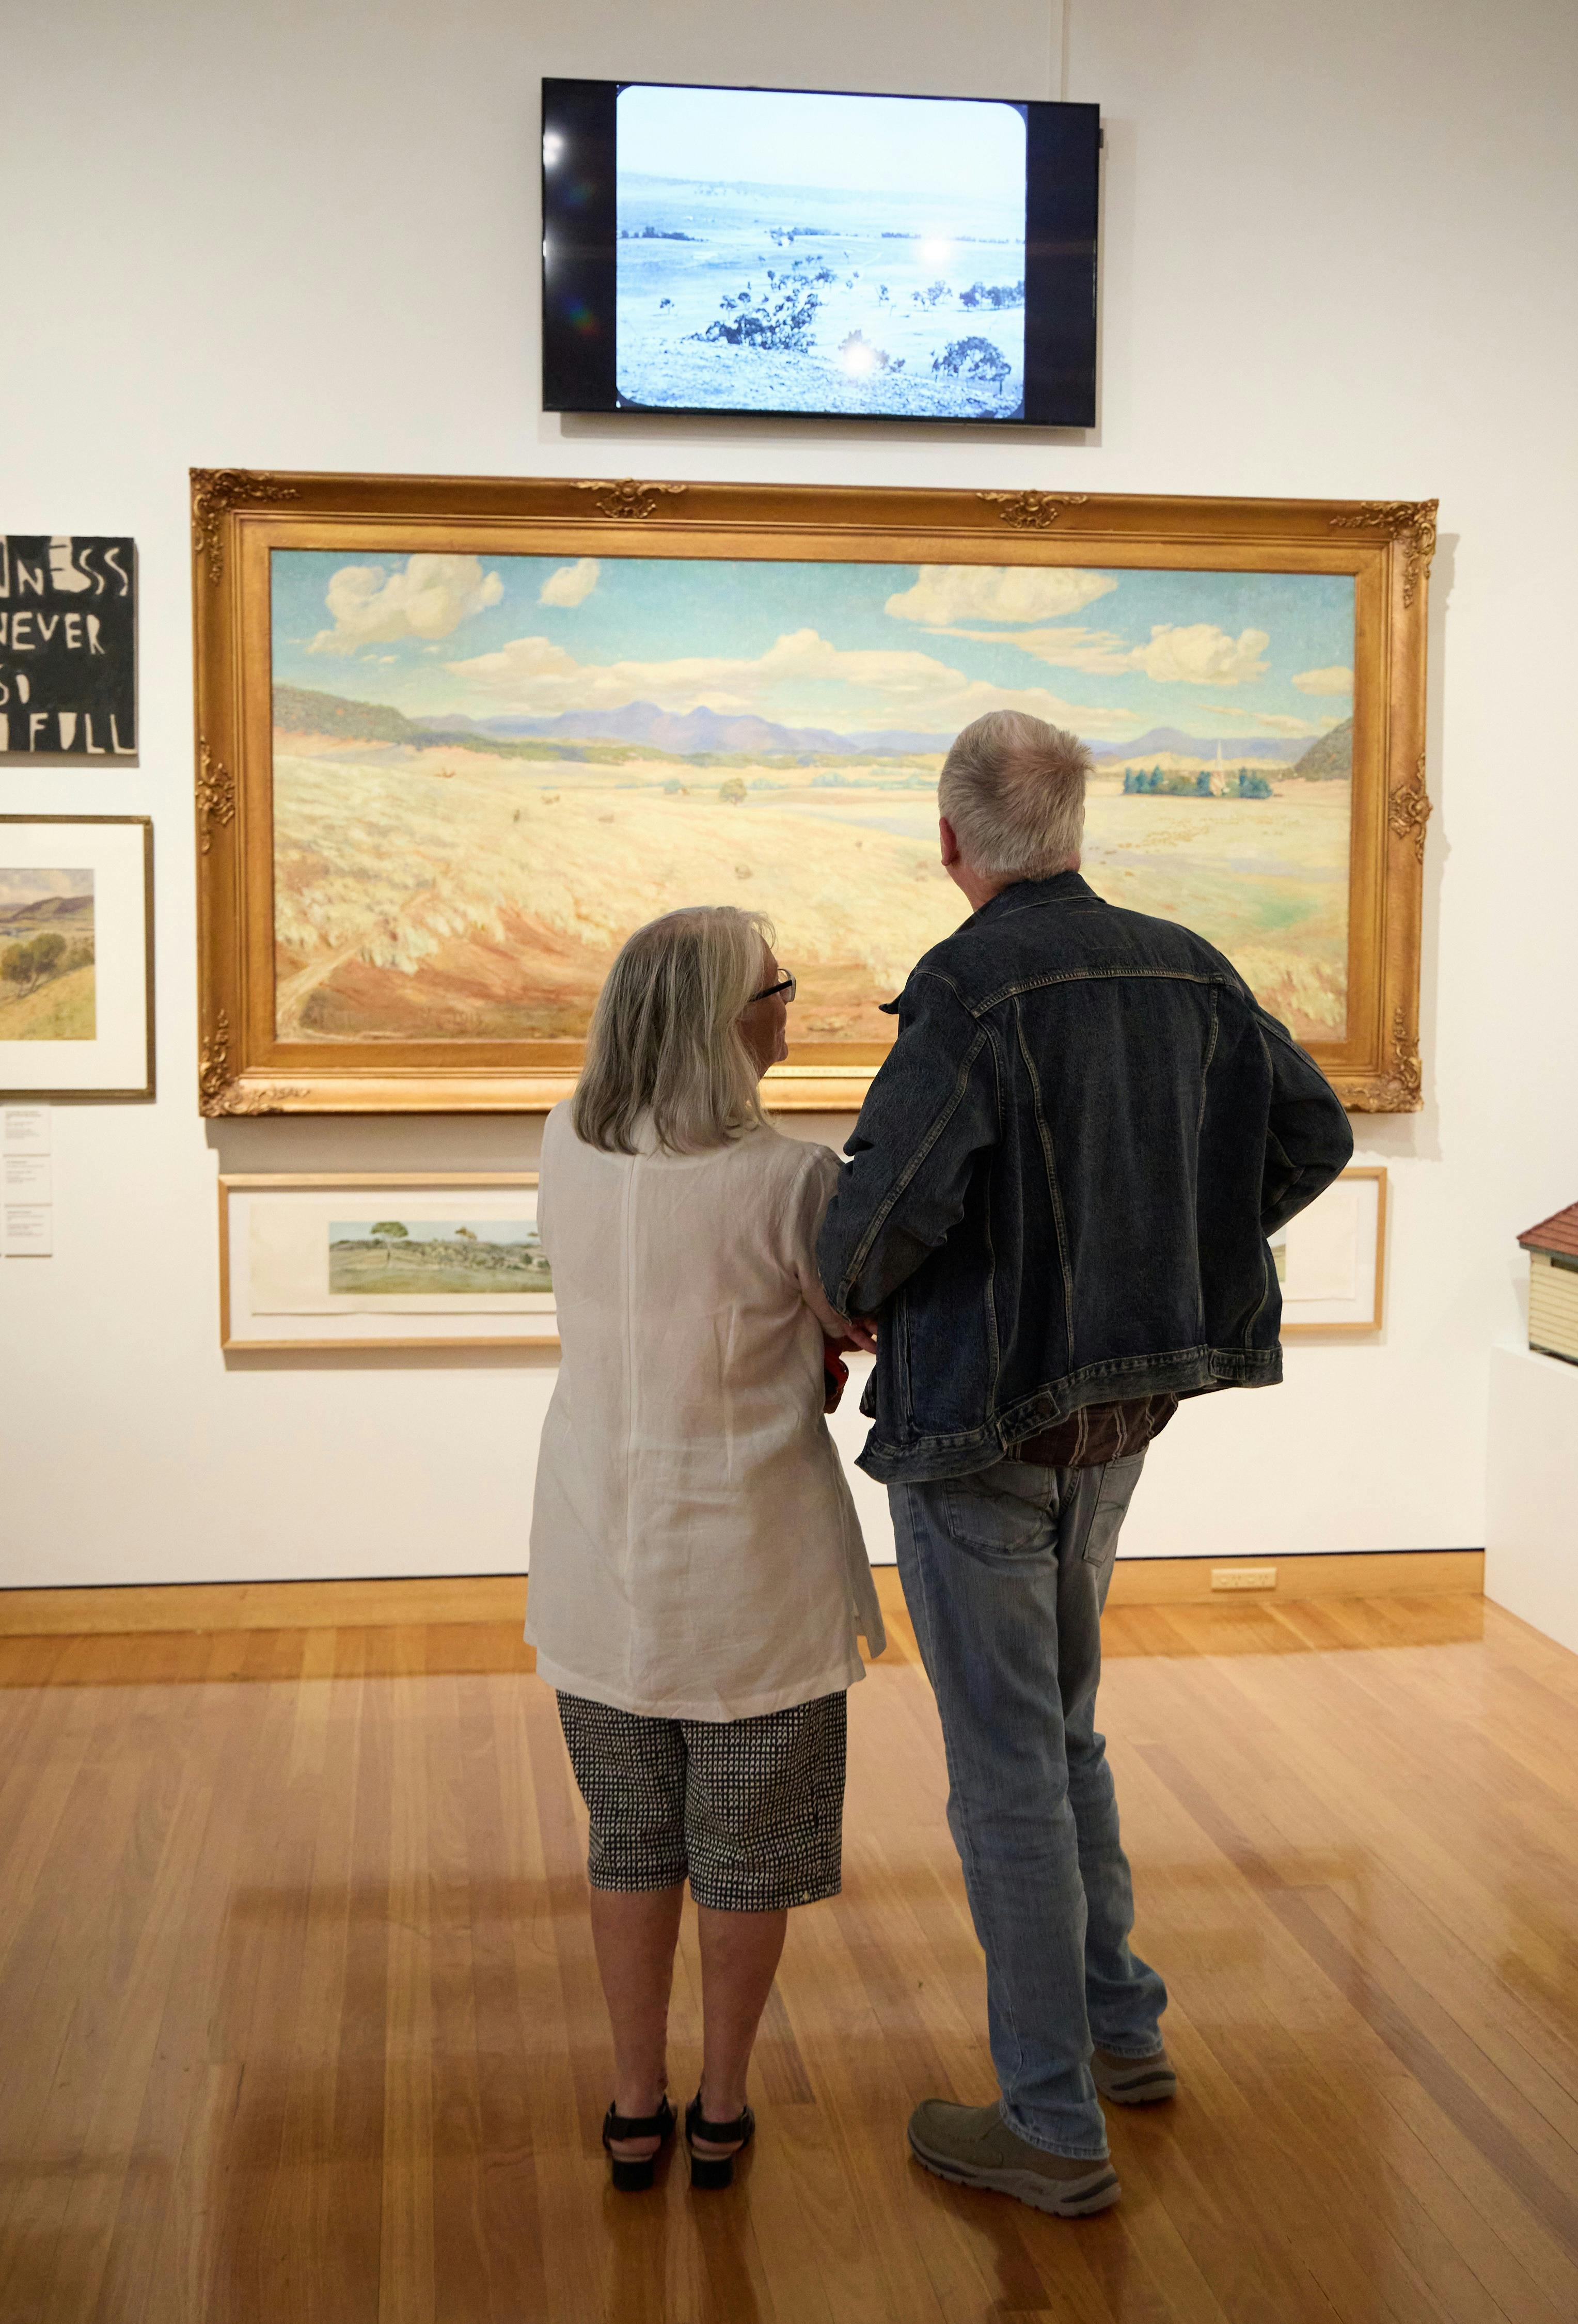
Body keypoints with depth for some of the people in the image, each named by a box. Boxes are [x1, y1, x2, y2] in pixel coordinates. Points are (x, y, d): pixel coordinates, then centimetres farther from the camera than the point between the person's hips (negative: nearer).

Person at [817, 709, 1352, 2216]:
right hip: (1116, 1414, 7)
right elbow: (1314, 1135, 9)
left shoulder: (975, 986, -20)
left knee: (1007, 1768, 4)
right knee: (1058, 1723, 25)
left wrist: (849, 1300, -7)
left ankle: (1053, 2126, 17)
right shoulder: (1181, 969, 1)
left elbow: (889, 1203, -29)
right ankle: (1120, 2025, 37)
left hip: (981, 1425, -7)